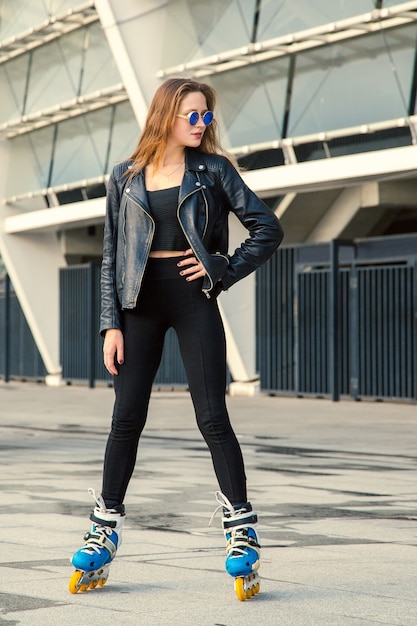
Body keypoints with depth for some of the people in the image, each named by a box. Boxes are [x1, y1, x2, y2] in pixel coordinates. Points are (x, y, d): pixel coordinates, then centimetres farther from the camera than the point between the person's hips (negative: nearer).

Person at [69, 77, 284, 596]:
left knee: (212, 416, -6)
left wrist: (223, 268, -6)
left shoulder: (212, 169, 3)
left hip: (193, 298, -1)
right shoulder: (126, 177, 7)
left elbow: (268, 228, 3)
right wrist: (110, 324, -1)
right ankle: (105, 528, 12)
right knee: (127, 417, 3)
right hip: (140, 300, 2)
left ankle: (241, 529, -1)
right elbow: (111, 255, 7)